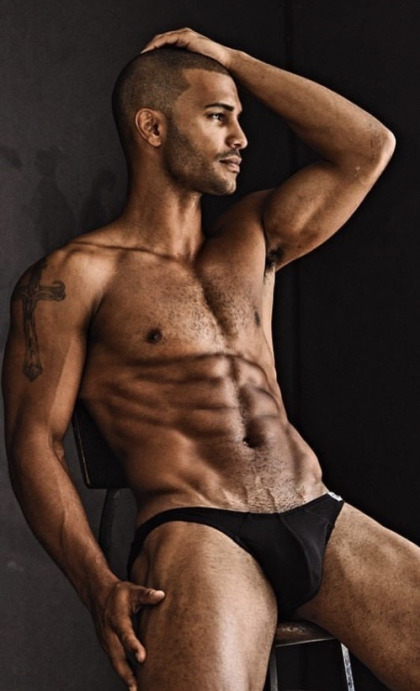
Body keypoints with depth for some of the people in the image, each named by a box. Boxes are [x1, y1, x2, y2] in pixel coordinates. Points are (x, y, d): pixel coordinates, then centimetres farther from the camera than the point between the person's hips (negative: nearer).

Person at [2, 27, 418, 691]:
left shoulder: (250, 242, 22)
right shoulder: (76, 275, 5)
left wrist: (233, 59, 17)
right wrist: (100, 586, -17)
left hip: (325, 520, 6)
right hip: (195, 534, -5)